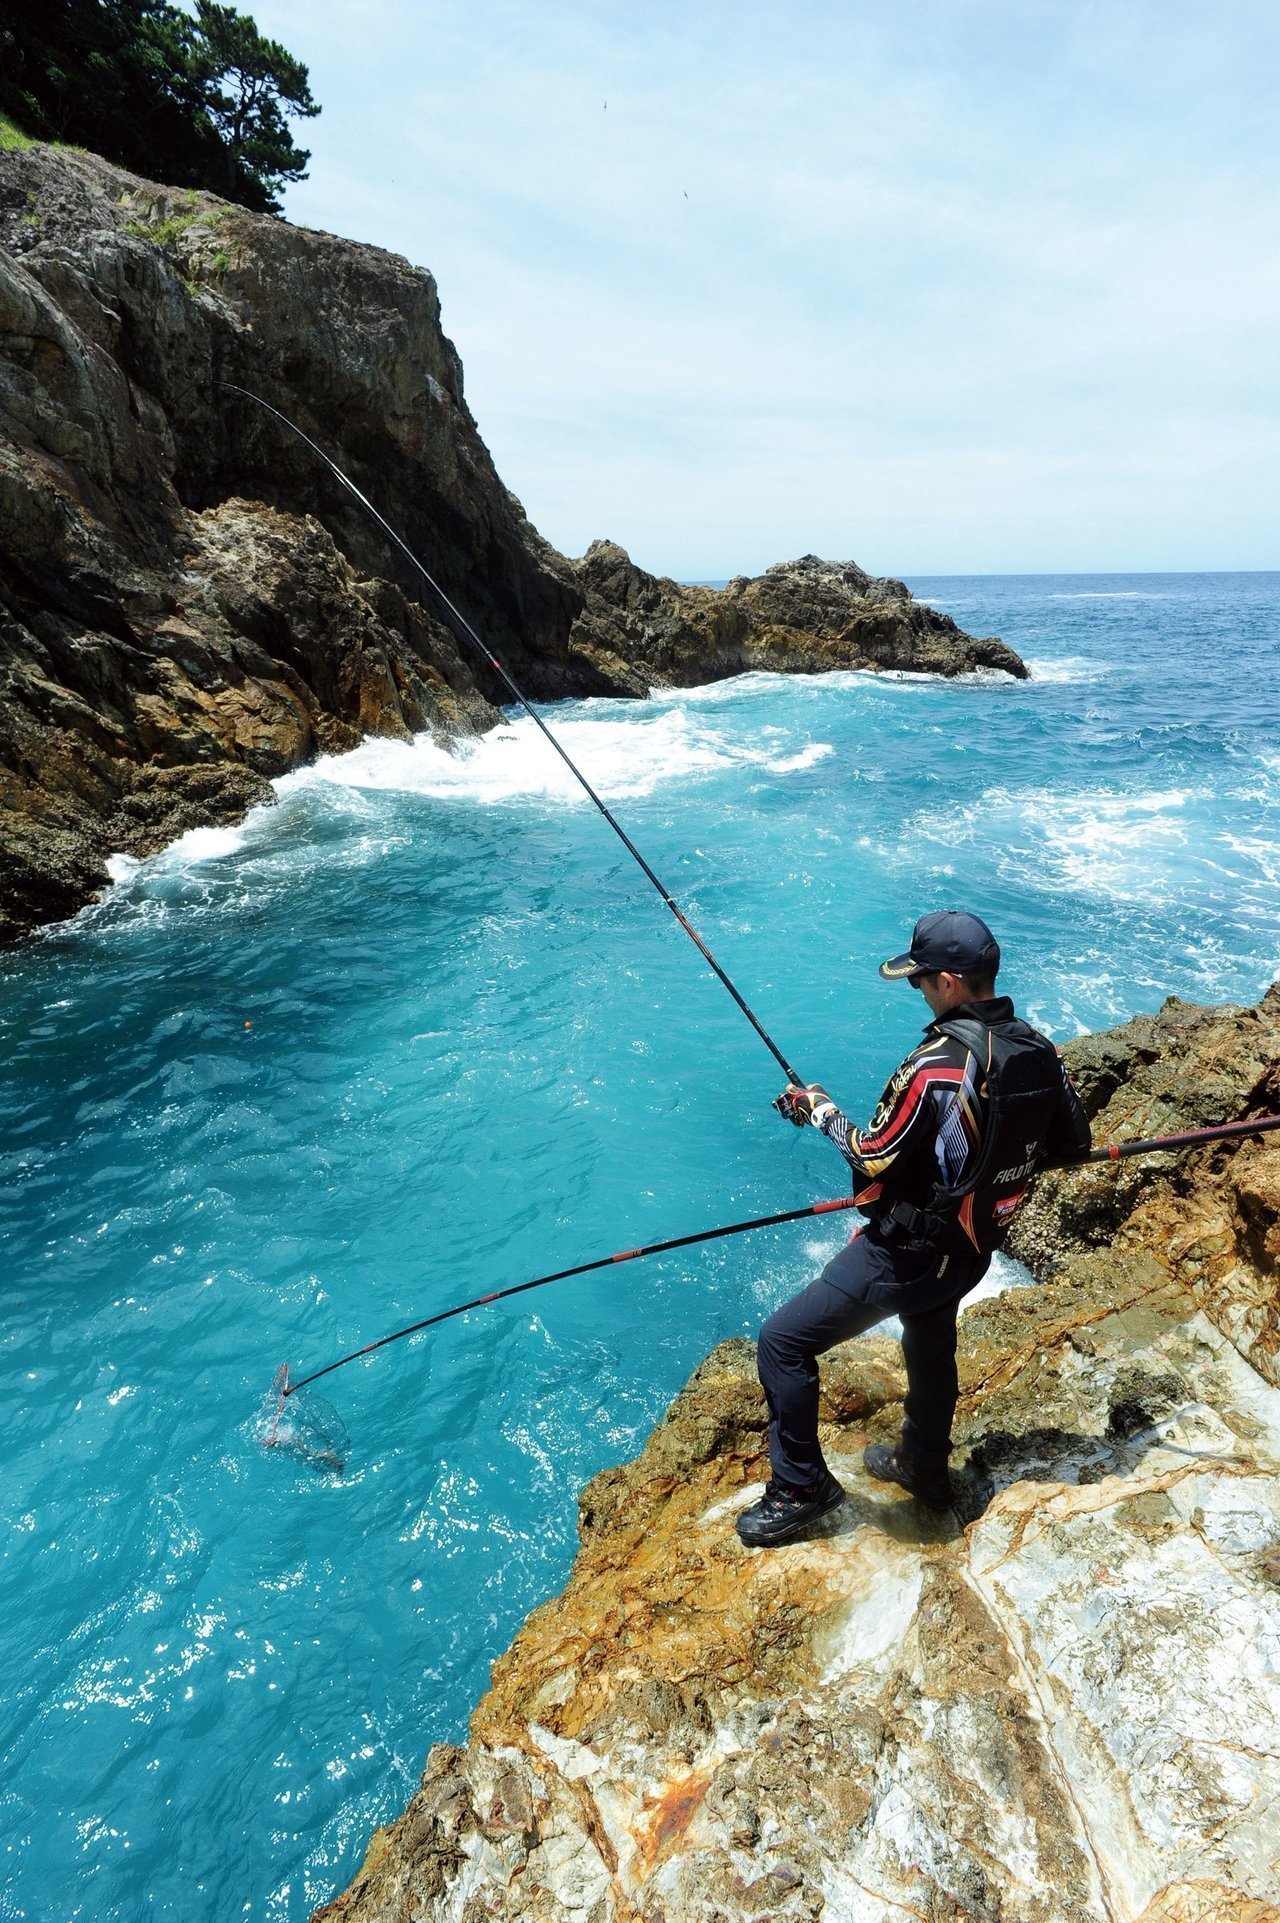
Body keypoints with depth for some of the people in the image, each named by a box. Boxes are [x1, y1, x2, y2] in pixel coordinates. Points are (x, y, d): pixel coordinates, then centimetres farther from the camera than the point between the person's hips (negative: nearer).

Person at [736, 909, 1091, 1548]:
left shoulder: (936, 1064, -30)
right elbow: (1071, 1140, 8)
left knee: (784, 1341, 1)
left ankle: (800, 1488, 13)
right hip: (972, 1249, 9)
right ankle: (924, 1468, 53)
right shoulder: (1040, 1050, -6)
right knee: (931, 1348, 31)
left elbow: (873, 1158, -20)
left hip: (908, 1251, -8)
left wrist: (821, 1110, -3)